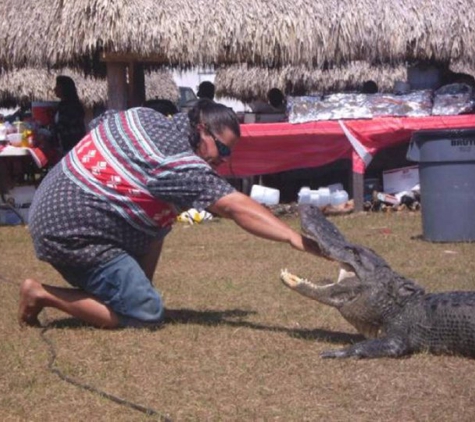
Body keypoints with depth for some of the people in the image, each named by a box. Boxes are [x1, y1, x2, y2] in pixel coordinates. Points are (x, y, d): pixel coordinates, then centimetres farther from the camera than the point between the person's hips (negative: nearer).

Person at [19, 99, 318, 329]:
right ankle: (44, 295, -1)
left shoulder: (146, 117, 6)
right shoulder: (179, 164, -19)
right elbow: (236, 207, -25)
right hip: (74, 235, -10)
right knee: (146, 314, -10)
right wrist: (294, 237, -29)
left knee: (157, 221, 18)